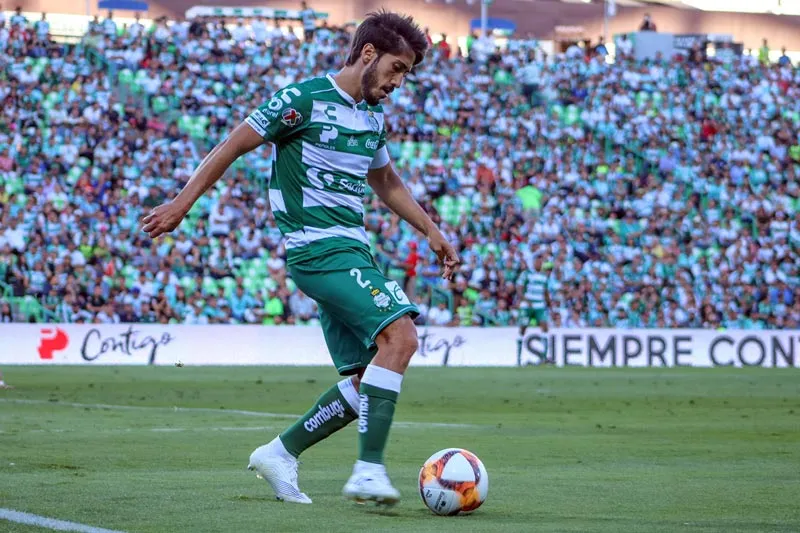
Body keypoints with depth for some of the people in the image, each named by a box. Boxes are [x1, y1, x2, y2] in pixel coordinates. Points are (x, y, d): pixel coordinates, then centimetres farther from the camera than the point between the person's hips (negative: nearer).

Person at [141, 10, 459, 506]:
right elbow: (233, 146, -5)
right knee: (400, 334, -25)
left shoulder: (374, 117, 16)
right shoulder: (306, 99, -8)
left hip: (352, 249, 9)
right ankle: (370, 470, -26)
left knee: (369, 381, 3)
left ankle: (281, 454, 16)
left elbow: (387, 182, 33)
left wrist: (432, 231, 28)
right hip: (319, 247, -9)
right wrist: (182, 204, -6)